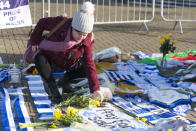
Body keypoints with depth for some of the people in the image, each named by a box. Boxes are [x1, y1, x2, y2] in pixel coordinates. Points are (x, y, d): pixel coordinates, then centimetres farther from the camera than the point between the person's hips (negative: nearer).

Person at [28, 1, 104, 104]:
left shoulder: (87, 40, -24)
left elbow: (89, 63, -24)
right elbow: (42, 22, -12)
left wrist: (95, 89, -30)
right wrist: (35, 41, -11)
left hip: (69, 64, 2)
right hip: (51, 59, -2)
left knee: (88, 68, -20)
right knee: (39, 58, -36)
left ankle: (67, 78, 6)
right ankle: (53, 89, -17)